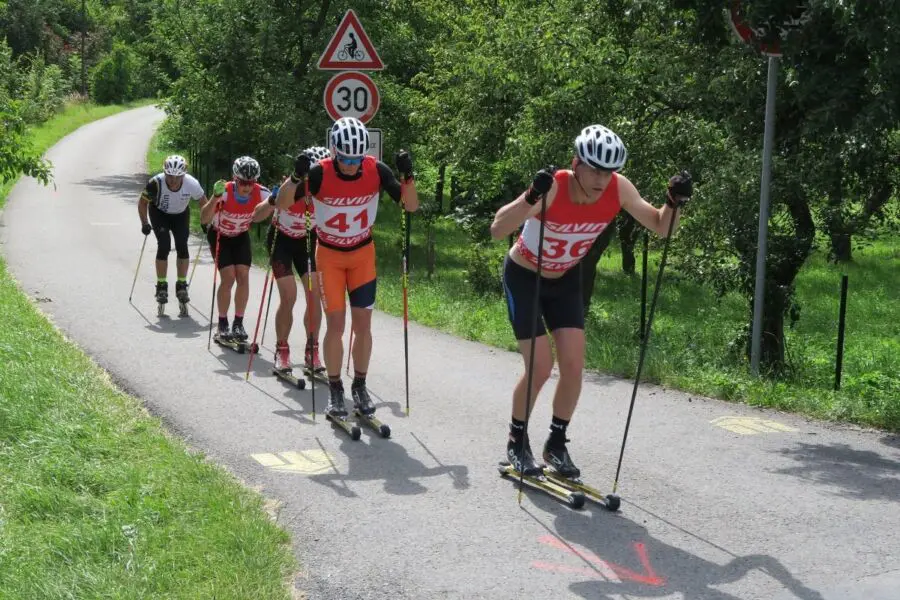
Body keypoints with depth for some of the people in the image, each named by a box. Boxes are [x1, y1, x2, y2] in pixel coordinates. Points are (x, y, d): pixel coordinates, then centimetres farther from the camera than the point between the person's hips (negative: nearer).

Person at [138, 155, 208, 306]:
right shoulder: (156, 183, -34)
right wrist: (145, 223, -21)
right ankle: (161, 286, -5)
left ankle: (181, 285, 3)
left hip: (181, 215, 1)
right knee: (164, 245, -17)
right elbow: (142, 203, -17)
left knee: (182, 246, -12)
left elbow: (203, 202, -11)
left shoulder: (192, 184, -31)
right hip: (159, 213, -1)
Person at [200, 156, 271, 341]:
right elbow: (204, 220, -39)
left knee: (243, 277, -8)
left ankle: (238, 323, 4)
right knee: (229, 278, -13)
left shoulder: (260, 193, -26)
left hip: (241, 237, 3)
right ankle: (223, 324, 1)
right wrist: (215, 198, -55)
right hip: (219, 236, -3)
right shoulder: (225, 193, -34)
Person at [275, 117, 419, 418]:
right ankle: (335, 389, 10)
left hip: (363, 254, 2)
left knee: (362, 324, 2)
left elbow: (411, 206, -11)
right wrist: (296, 176, -34)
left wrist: (407, 175, -29)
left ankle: (360, 387, 18)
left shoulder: (376, 170, -17)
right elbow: (282, 204, -15)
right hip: (329, 255, -2)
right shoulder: (320, 173, -22)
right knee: (335, 324, -5)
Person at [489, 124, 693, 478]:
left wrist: (673, 202, -29)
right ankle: (517, 442, 14)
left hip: (565, 279, 4)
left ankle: (556, 444, 17)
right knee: (540, 368, -9)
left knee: (574, 366, -3)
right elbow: (497, 231, -43)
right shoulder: (552, 188, -34)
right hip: (524, 277, -4)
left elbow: (659, 227, -9)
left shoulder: (618, 189, -20)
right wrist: (532, 197, -58)